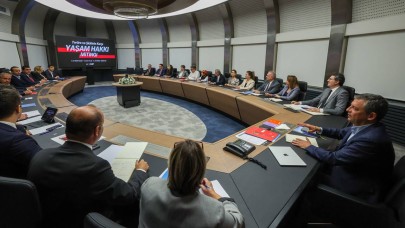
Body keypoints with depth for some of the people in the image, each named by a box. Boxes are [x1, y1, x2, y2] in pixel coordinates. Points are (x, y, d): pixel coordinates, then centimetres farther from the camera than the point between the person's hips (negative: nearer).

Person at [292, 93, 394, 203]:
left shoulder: (371, 139, -35)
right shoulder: (366, 126, -6)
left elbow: (334, 158, -30)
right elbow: (342, 133, 14)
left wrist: (309, 147, -17)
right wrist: (319, 129, 2)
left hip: (359, 189, -8)